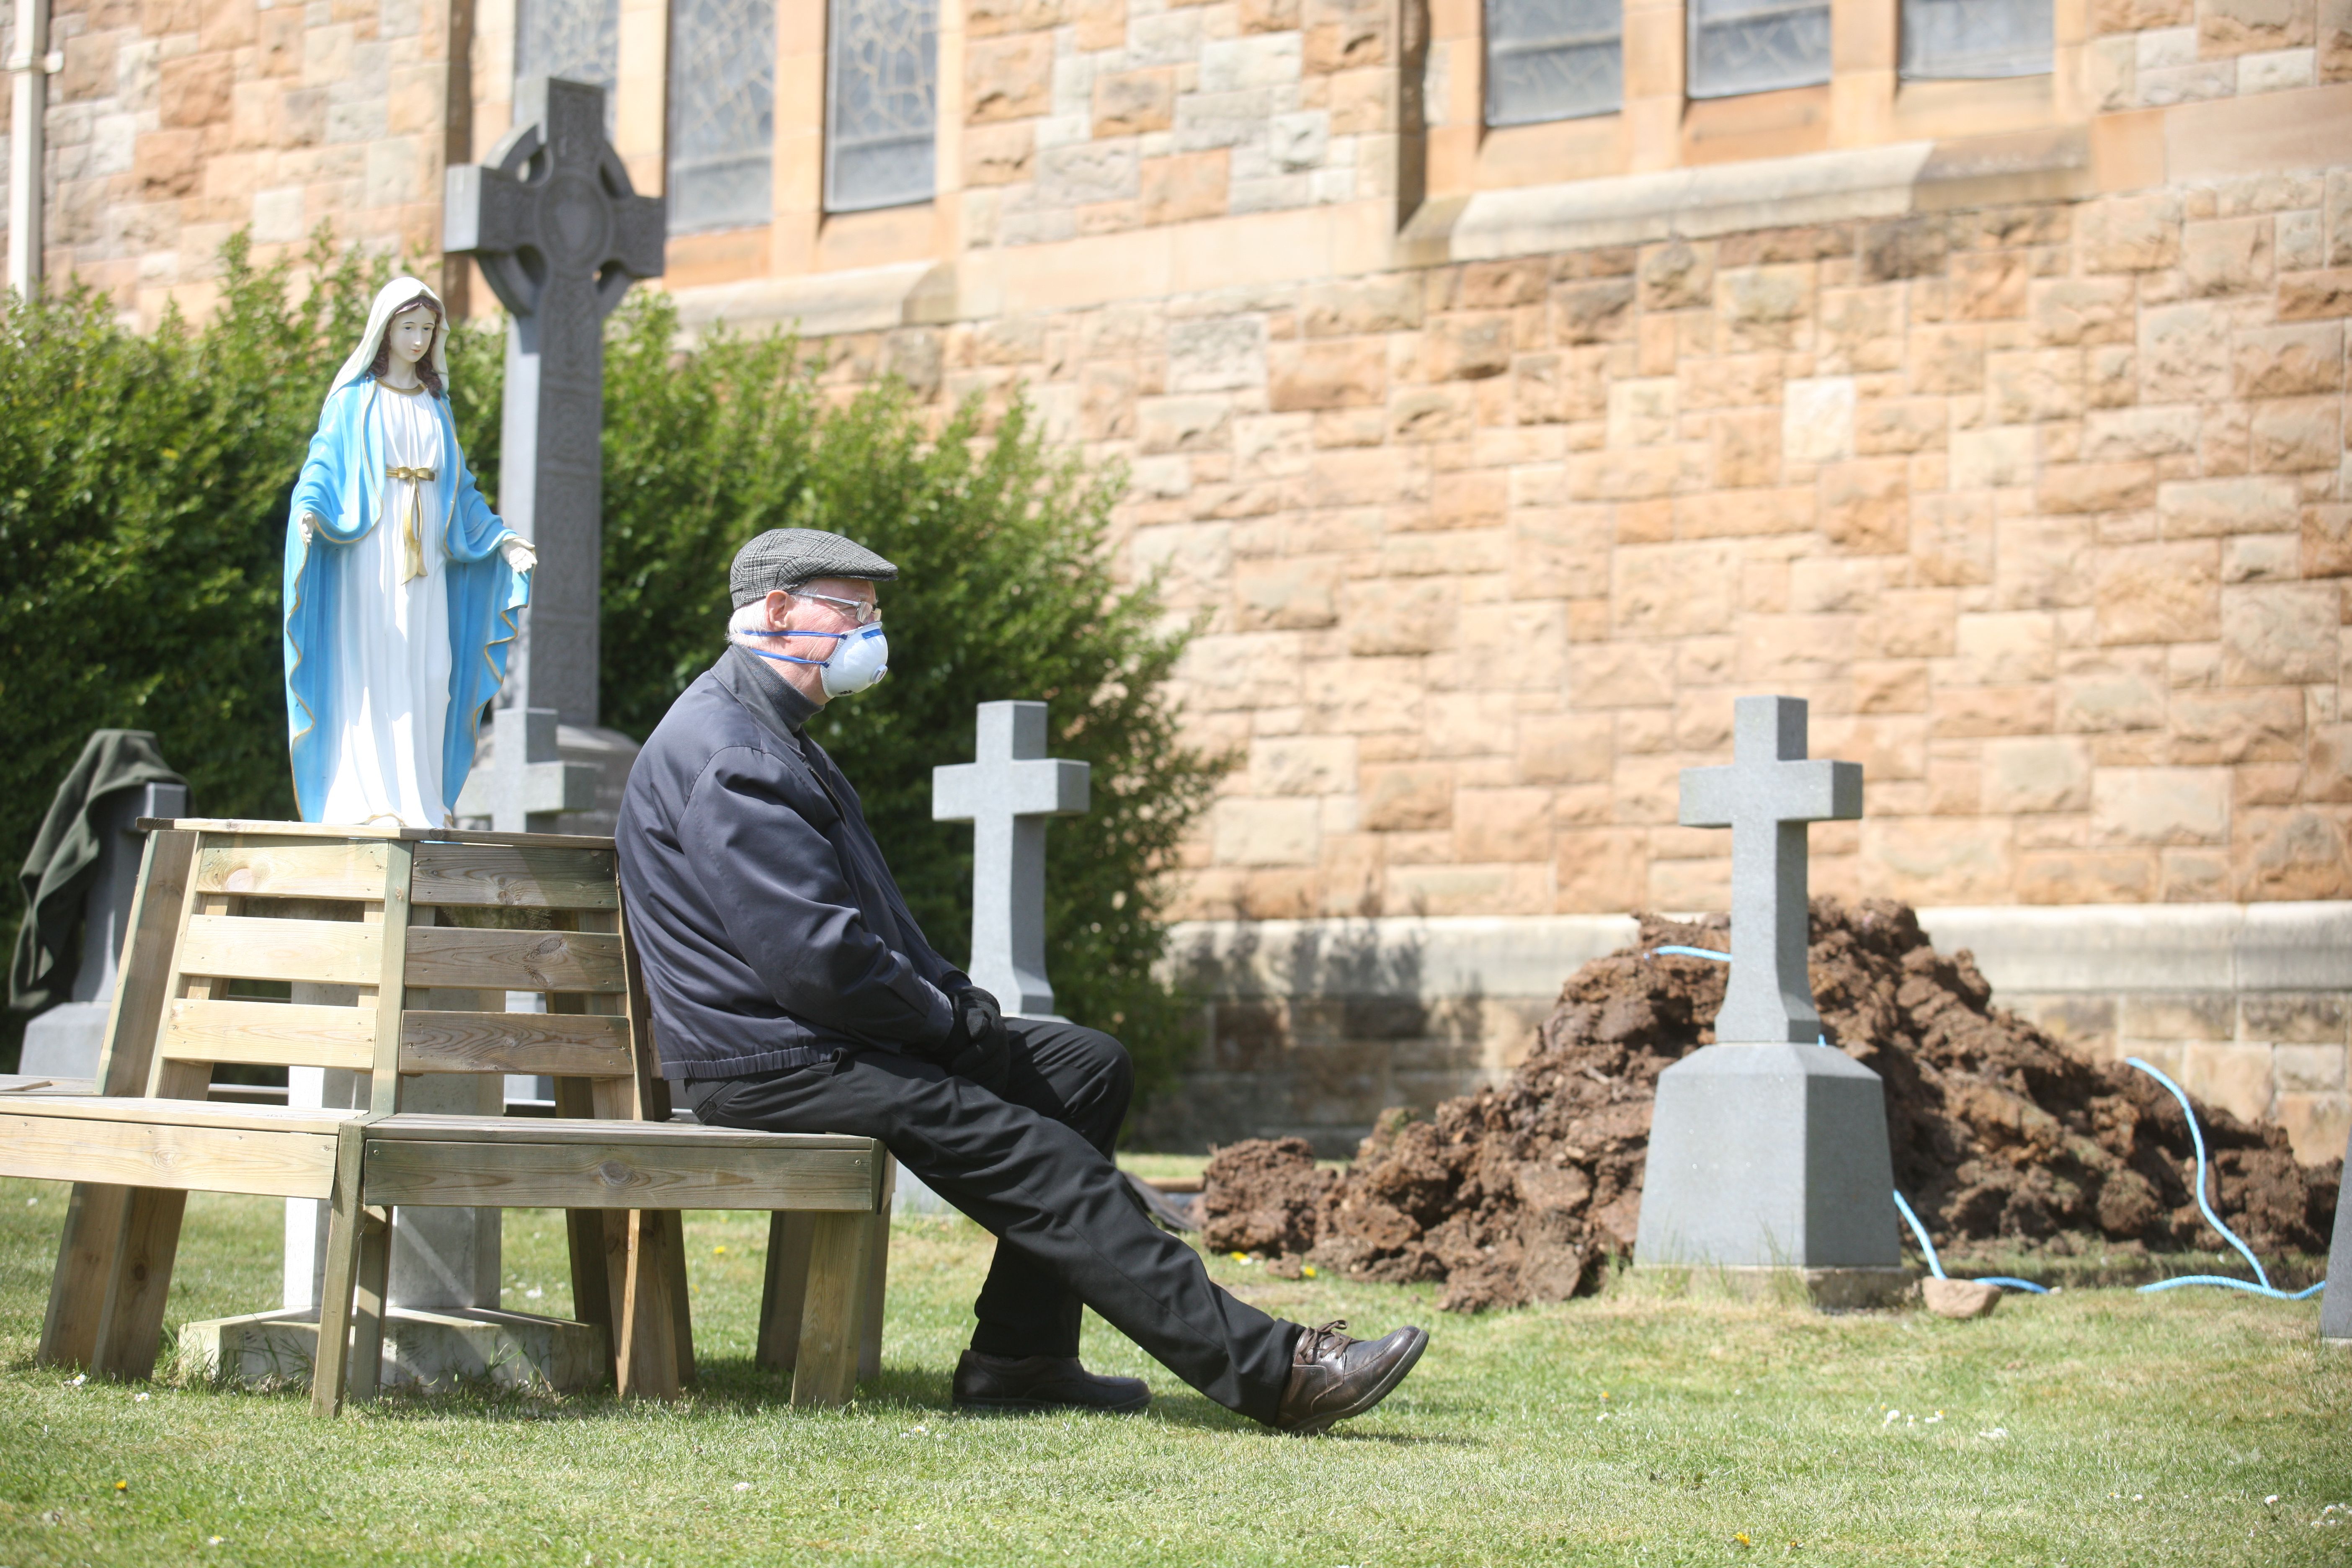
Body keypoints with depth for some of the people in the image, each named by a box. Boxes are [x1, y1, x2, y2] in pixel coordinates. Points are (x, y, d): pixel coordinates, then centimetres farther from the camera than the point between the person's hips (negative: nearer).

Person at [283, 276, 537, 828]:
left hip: (423, 556, 5)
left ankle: (419, 803, 0)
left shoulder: (435, 404, 17)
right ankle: (366, 799, -12)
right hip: (369, 554, -4)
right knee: (369, 670, -10)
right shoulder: (354, 399, 3)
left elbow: (459, 487, 21)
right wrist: (308, 508, -24)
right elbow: (324, 463, -4)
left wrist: (500, 537, 13)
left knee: (426, 676, -2)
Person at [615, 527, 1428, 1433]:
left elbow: (875, 919, 24)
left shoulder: (774, 738, 20)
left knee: (1089, 1067, 9)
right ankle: (1270, 1370, -16)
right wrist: (948, 1019, -11)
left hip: (834, 1041, 11)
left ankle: (1019, 1358, 3)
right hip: (772, 1069, -11)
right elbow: (816, 959, -25)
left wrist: (957, 1001, 7)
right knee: (1045, 1160, -17)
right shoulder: (727, 758, -17)